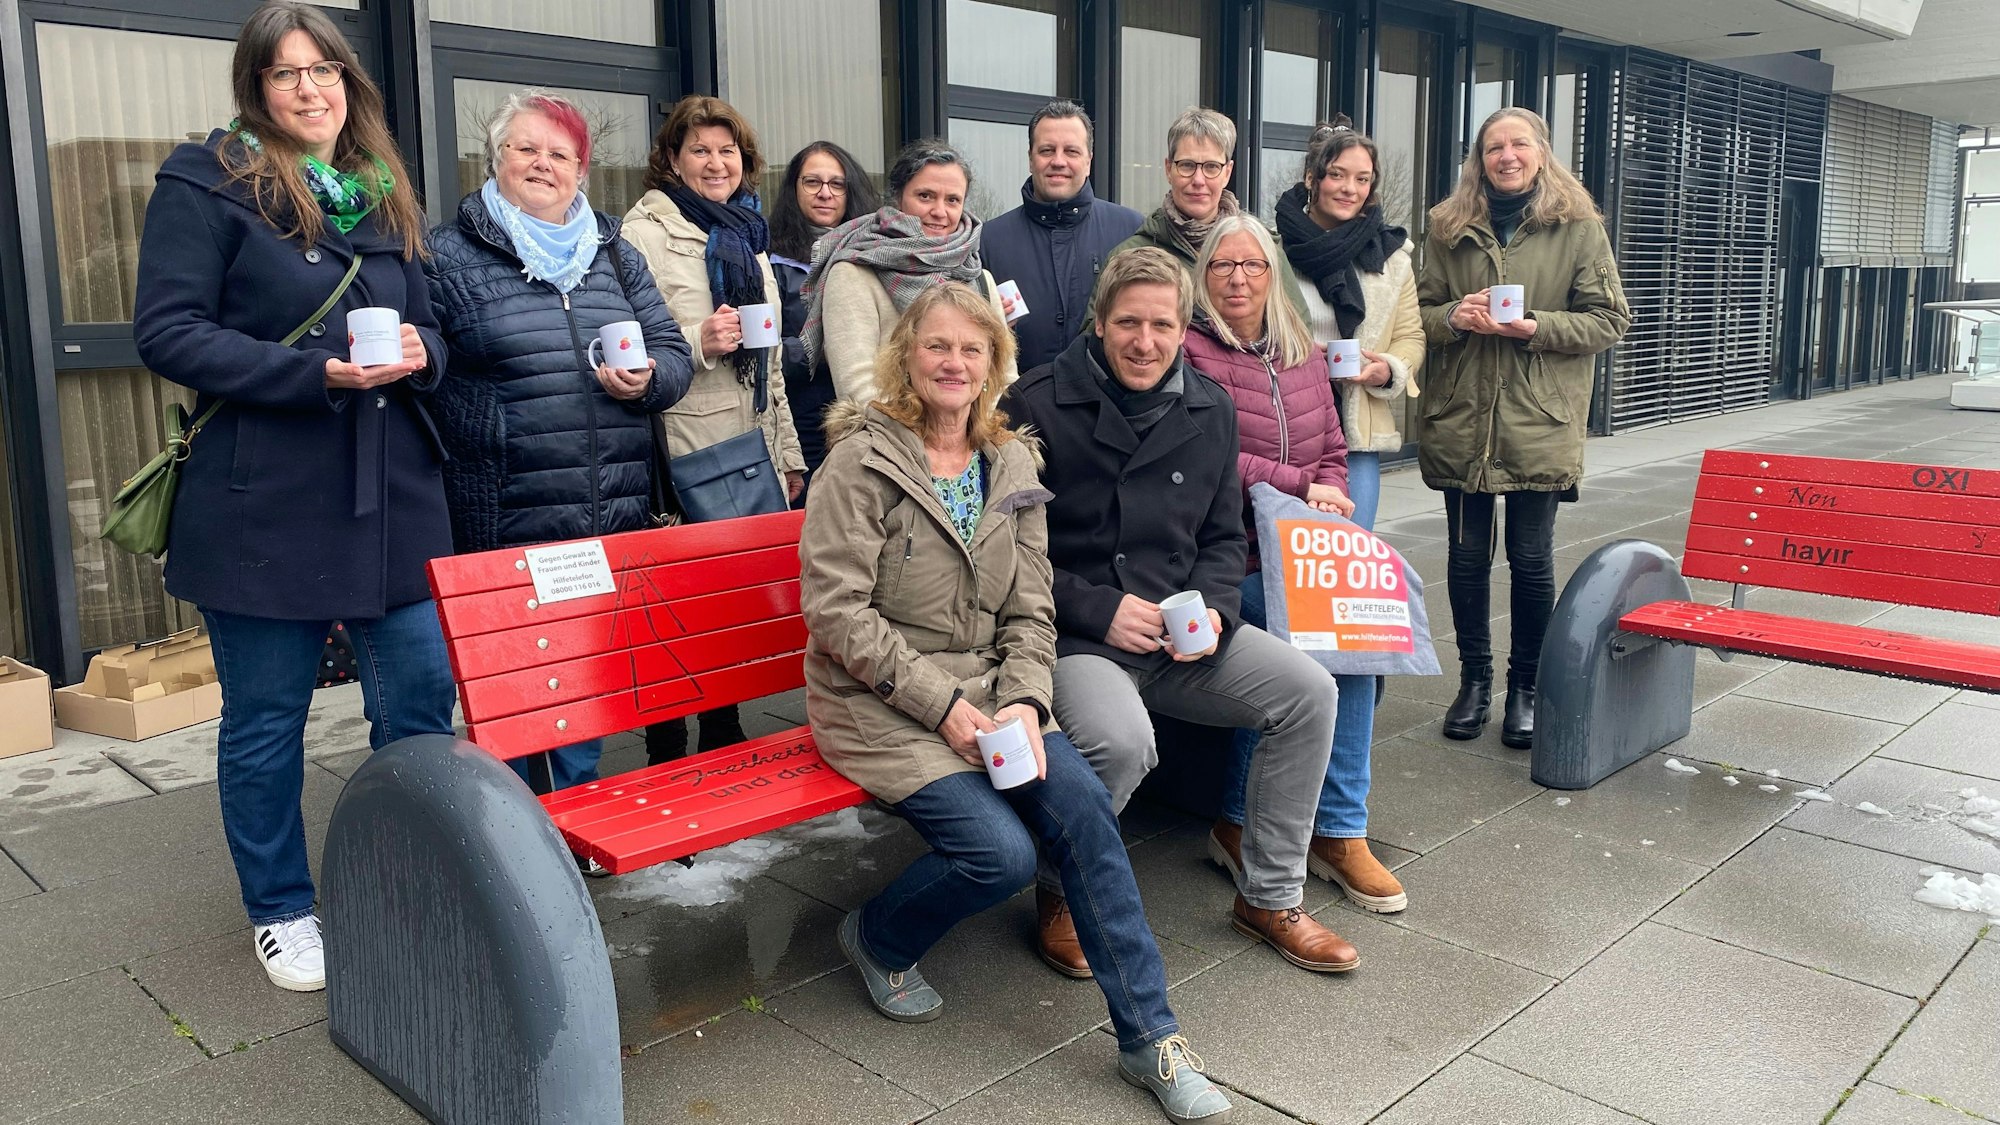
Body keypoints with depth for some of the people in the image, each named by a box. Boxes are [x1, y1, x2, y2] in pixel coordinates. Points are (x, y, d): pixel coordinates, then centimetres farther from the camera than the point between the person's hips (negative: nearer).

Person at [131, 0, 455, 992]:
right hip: (262, 508, -4)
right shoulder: (207, 184, -3)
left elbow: (428, 328, 19)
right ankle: (280, 911, 29)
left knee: (423, 703, 6)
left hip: (393, 499, 5)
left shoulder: (383, 194, 14)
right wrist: (315, 372, -20)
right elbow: (165, 331, -10)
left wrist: (419, 352, -6)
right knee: (265, 722, 9)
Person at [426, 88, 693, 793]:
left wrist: (647, 379, -10)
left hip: (614, 526, 4)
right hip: (503, 532, -4)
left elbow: (674, 353, 15)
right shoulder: (447, 255, 2)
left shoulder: (615, 253, 15)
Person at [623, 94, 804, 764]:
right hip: (686, 452, -7)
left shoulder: (746, 234, 19)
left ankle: (723, 736, 24)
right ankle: (666, 752, 9)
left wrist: (789, 451, 19)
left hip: (752, 449, 7)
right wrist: (698, 343, -23)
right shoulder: (646, 231, -4)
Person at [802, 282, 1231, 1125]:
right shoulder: (863, 459, -8)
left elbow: (1030, 610, 7)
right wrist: (942, 704, -18)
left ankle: (1149, 1038, -7)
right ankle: (878, 938, 11)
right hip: (878, 705, -4)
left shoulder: (1010, 464, 9)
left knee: (1082, 804, -19)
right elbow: (835, 609, -14)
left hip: (985, 692, 5)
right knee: (1000, 851, -22)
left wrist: (1023, 704, -11)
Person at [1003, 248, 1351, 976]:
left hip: (1180, 633, 6)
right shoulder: (1036, 406, -7)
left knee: (1308, 690, -11)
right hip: (1071, 638, -5)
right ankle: (1062, 897, -1)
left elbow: (1223, 537, 17)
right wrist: (1099, 609, -16)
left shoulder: (1209, 409, 9)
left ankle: (1270, 897, 8)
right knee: (1121, 739, -34)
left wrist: (1214, 609, -4)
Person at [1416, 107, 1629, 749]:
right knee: (1467, 557, 9)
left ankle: (1526, 688, 19)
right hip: (1460, 421, 2)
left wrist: (1534, 327, -15)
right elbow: (1422, 311, 12)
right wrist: (1454, 316, -10)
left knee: (1531, 562, 3)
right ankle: (1474, 679, 24)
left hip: (1539, 425, -2)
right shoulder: (1450, 227, 9)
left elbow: (1609, 320, -1)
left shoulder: (1578, 226, 1)